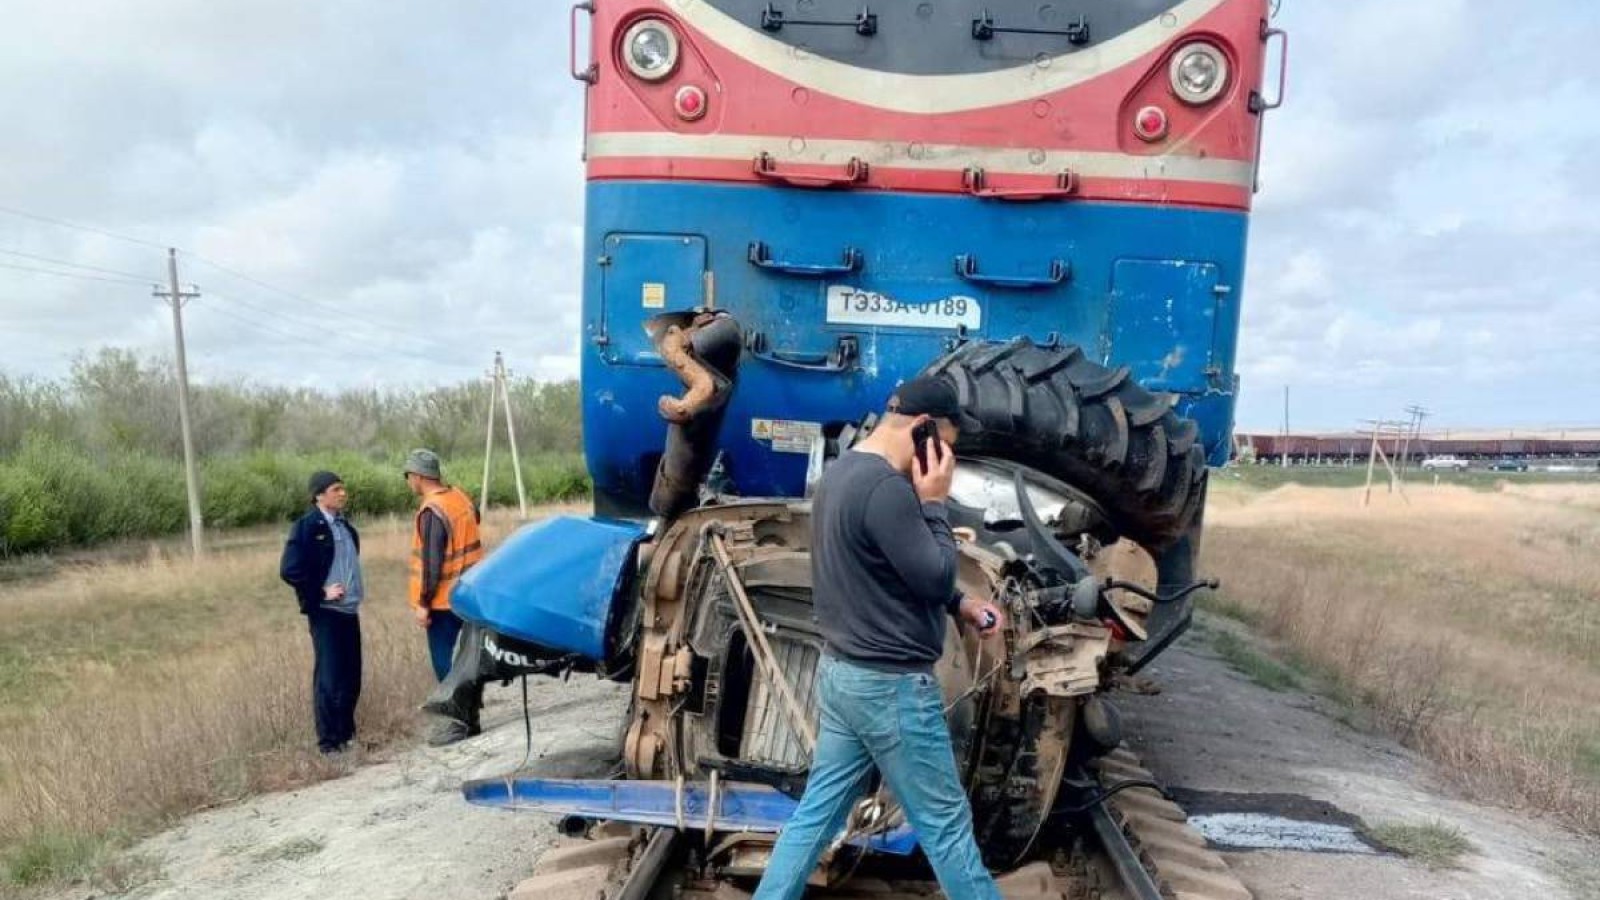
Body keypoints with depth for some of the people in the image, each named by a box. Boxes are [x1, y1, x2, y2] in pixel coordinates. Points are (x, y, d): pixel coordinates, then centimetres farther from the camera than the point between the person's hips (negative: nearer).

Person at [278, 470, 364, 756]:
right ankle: (329, 741, 9)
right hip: (326, 613, -7)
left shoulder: (345, 524, 10)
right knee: (329, 678, 0)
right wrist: (321, 593, -14)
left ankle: (347, 732, 24)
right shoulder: (307, 526, -11)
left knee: (351, 677, 11)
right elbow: (289, 570, -15)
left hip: (349, 611, 7)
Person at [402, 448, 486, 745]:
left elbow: (431, 563, -20)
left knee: (447, 664, 0)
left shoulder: (432, 511, -19)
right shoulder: (461, 498, 7)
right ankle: (470, 718, 22)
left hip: (445, 601, -8)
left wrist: (423, 603, -14)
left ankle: (459, 724, 3)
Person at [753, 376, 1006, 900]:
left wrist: (961, 605, 10)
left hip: (842, 674, 9)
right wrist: (934, 503, -10)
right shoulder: (886, 487, -24)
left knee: (817, 813, 16)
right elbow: (935, 577, -20)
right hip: (891, 686, -9)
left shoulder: (841, 471, 8)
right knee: (945, 823, 8)